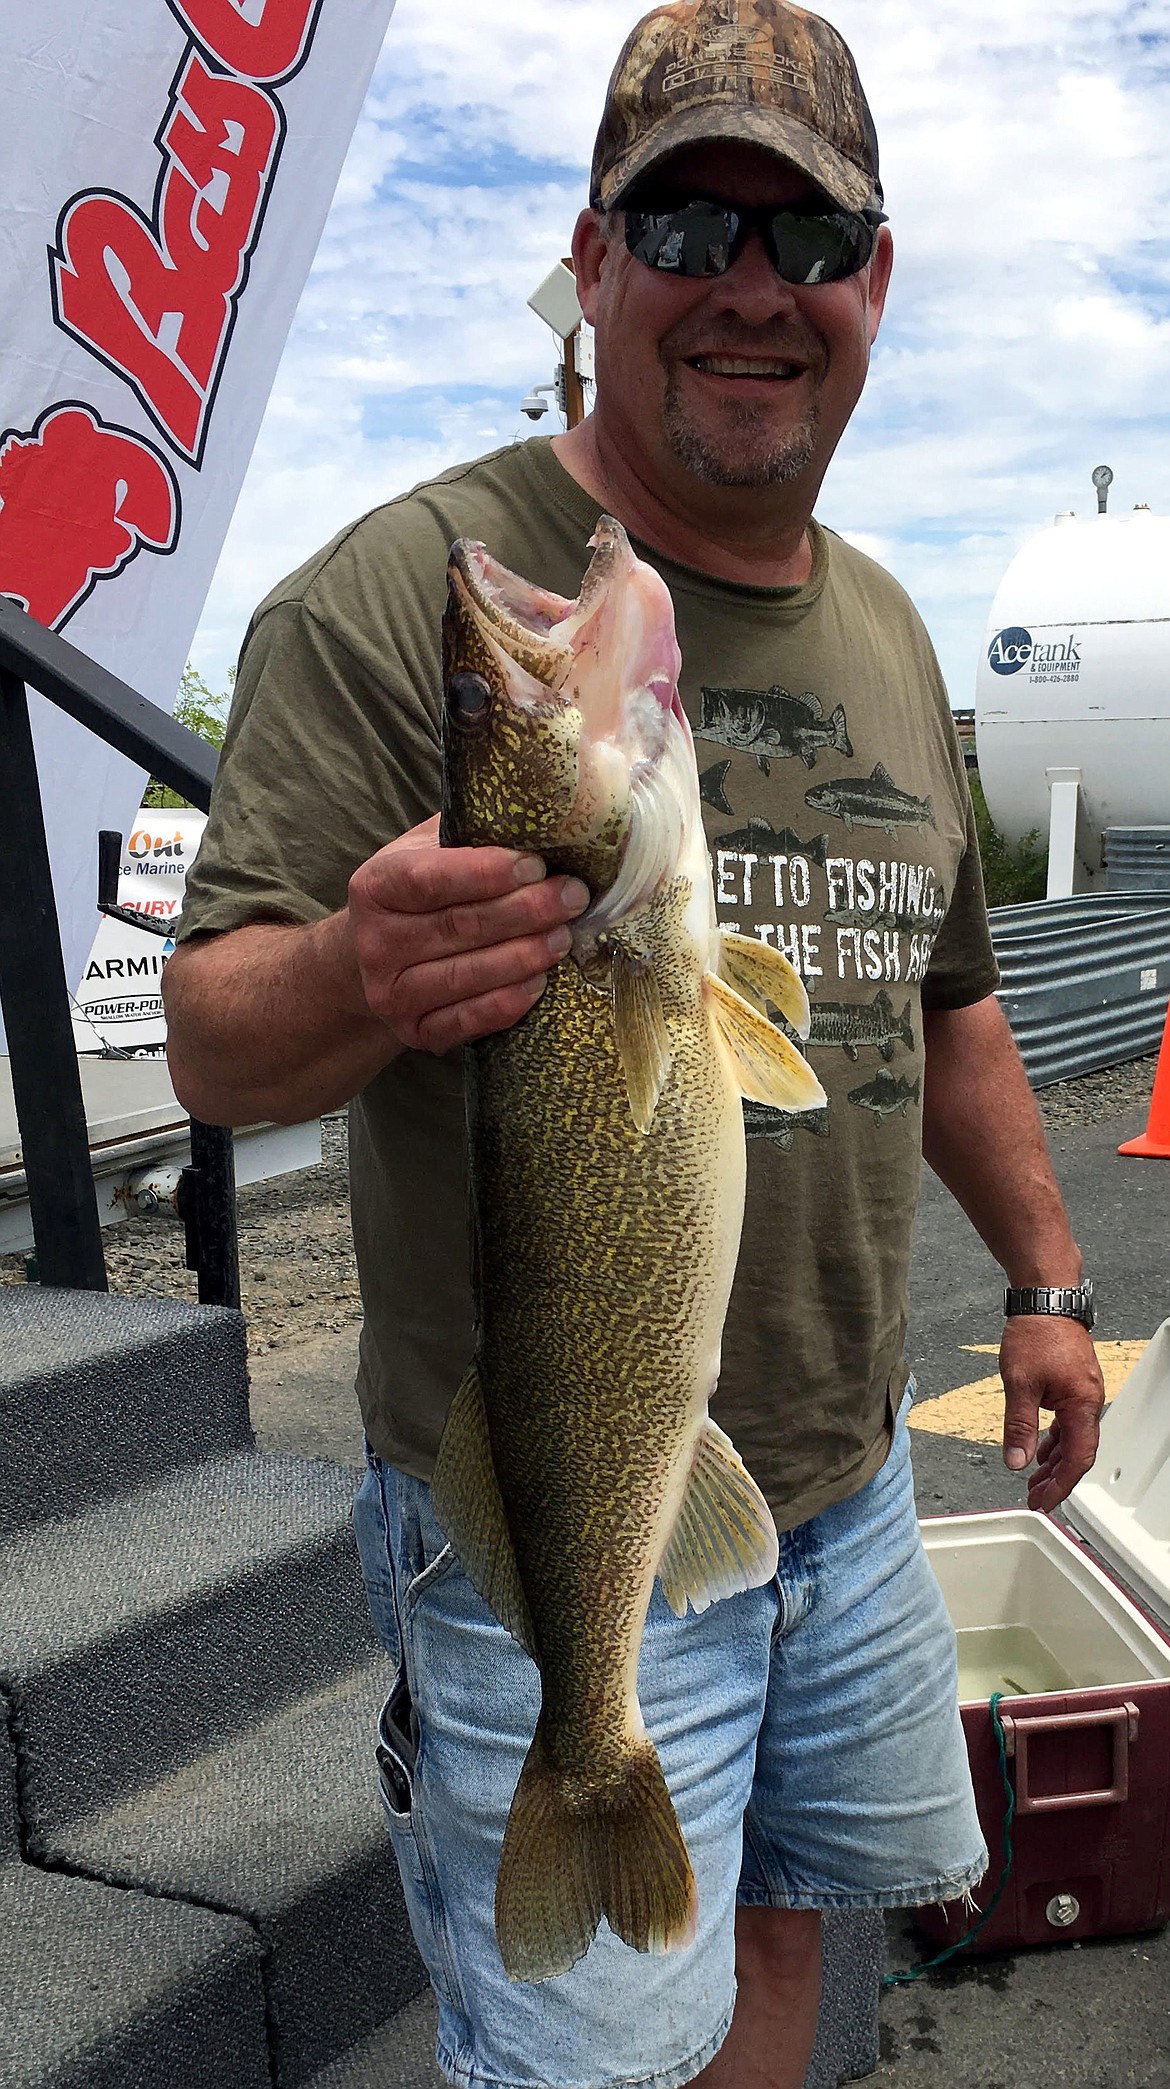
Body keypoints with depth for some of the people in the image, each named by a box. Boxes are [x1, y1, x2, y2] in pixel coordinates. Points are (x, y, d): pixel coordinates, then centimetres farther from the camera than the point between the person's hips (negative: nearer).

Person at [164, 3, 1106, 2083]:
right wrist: (350, 979, -38)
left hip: (850, 1483, 6)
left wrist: (1044, 1276, 18)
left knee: (783, 1921, 21)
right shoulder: (406, 590, -14)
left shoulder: (885, 628, 9)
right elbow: (214, 1049, -16)